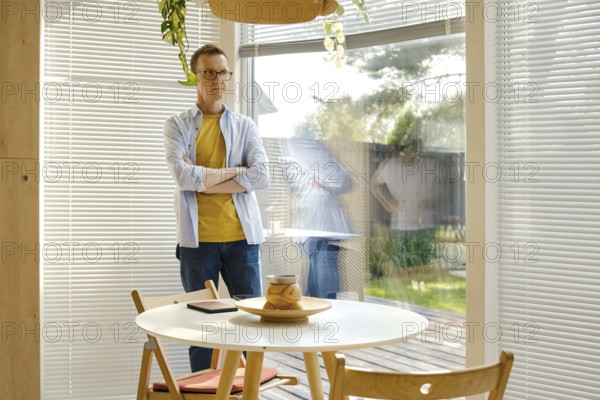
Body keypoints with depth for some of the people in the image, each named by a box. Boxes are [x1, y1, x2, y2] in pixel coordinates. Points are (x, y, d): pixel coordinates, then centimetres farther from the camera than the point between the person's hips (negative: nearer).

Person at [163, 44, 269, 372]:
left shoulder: (245, 126, 10)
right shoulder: (177, 125, 6)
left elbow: (261, 176, -6)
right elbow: (182, 175, -11)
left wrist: (202, 179, -10)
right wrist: (235, 173, -8)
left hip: (241, 235, 1)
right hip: (197, 237, -1)